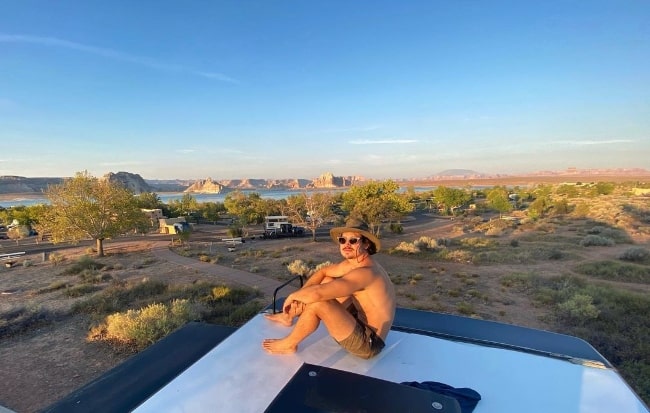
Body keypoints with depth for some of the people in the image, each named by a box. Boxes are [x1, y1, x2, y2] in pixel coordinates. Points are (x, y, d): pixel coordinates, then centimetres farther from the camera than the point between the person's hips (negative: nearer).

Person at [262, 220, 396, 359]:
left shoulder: (364, 273, -29)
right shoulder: (353, 262, -1)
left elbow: (317, 293, -36)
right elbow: (322, 272, 11)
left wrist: (293, 296, -16)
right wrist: (299, 297, -3)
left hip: (368, 342, -10)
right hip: (361, 321, 10)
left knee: (318, 302, -24)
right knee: (327, 280, 11)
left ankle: (289, 344, 3)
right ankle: (289, 316, 26)